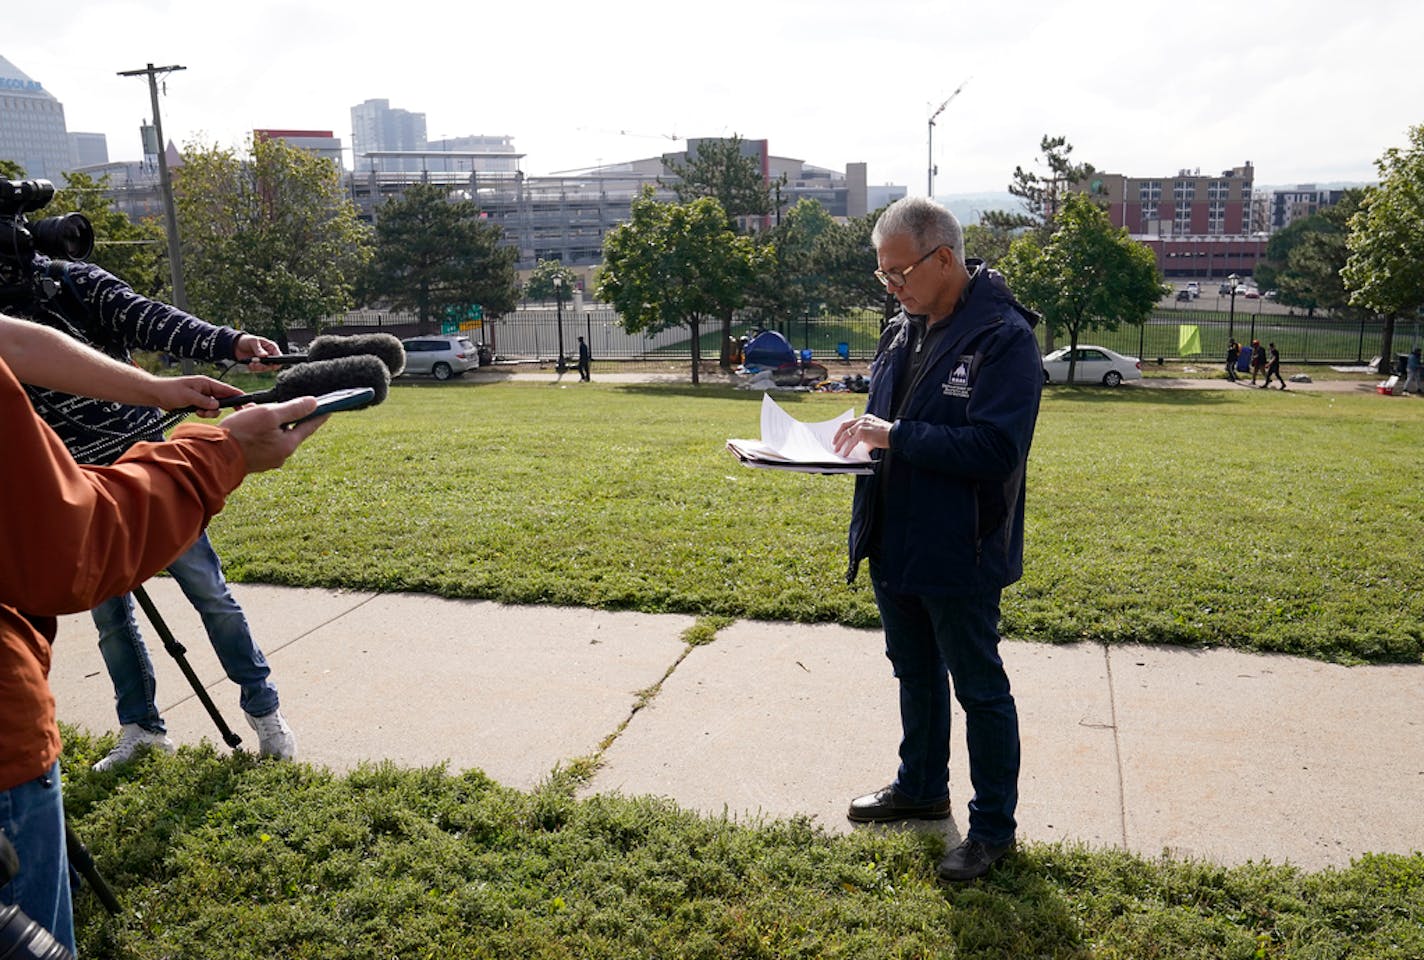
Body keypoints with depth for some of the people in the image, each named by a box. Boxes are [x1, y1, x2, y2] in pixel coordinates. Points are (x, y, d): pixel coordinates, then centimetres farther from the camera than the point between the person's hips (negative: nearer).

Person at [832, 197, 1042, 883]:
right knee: (915, 674, 23)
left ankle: (994, 825, 25)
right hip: (894, 543, 8)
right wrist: (862, 431, -4)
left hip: (959, 555, -8)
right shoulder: (903, 330, 8)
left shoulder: (1003, 337, -18)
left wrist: (897, 436, -26)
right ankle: (921, 788, 43)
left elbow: (997, 449, -26)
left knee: (980, 689, 8)